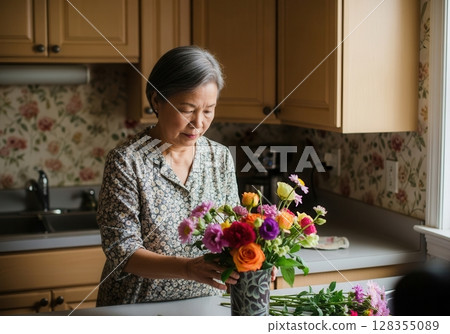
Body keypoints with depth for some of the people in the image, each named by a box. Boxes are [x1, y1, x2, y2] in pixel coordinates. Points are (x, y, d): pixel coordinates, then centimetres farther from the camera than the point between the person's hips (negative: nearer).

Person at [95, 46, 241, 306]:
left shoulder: (220, 157, 3)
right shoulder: (126, 161, -11)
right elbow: (121, 251, -14)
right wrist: (188, 268, -28)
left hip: (204, 307, 5)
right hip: (137, 310, -5)